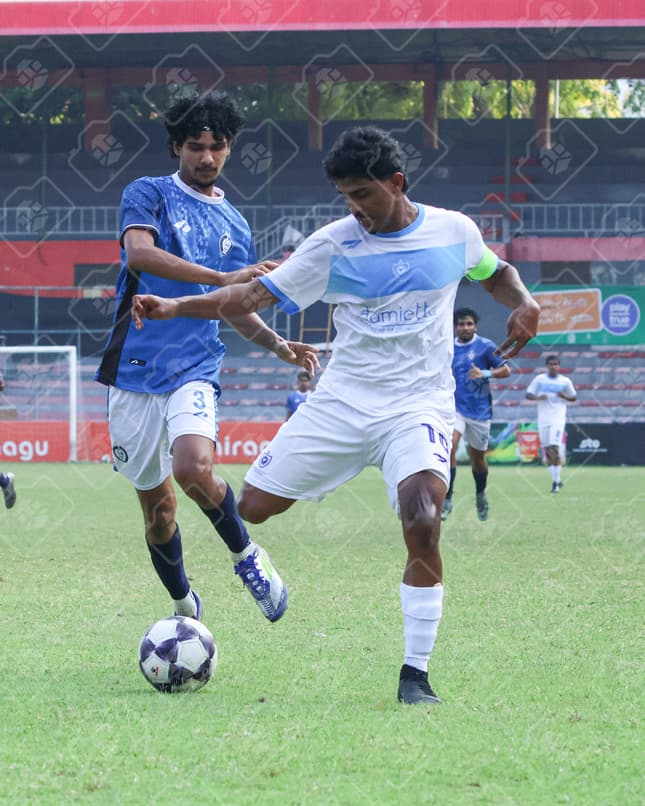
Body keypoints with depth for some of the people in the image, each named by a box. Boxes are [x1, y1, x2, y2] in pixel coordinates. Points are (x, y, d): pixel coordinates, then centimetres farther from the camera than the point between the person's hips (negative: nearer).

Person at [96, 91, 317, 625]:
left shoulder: (234, 225, 16)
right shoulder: (149, 194, 1)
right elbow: (139, 253, -19)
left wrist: (279, 346, 6)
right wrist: (223, 278, -23)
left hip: (194, 369, 1)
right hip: (135, 371, -1)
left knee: (194, 466, -28)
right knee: (158, 507, 5)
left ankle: (245, 553, -5)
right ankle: (185, 608, 26)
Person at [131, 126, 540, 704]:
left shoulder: (455, 232, 1)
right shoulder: (334, 245, -2)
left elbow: (496, 273, 21)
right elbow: (258, 294, -2)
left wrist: (524, 304, -1)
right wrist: (174, 307, -12)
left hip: (419, 405, -2)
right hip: (341, 402, 2)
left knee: (422, 514, -27)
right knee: (253, 507, -4)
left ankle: (415, 674, -17)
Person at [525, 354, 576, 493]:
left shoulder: (565, 381, 4)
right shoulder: (539, 379, 6)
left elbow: (573, 397, 13)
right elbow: (528, 394, 7)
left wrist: (564, 396, -9)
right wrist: (537, 397, -14)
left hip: (558, 419, -3)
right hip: (543, 419, 3)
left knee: (554, 448, -16)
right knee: (547, 450, 4)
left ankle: (556, 481, -11)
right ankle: (556, 480, 16)